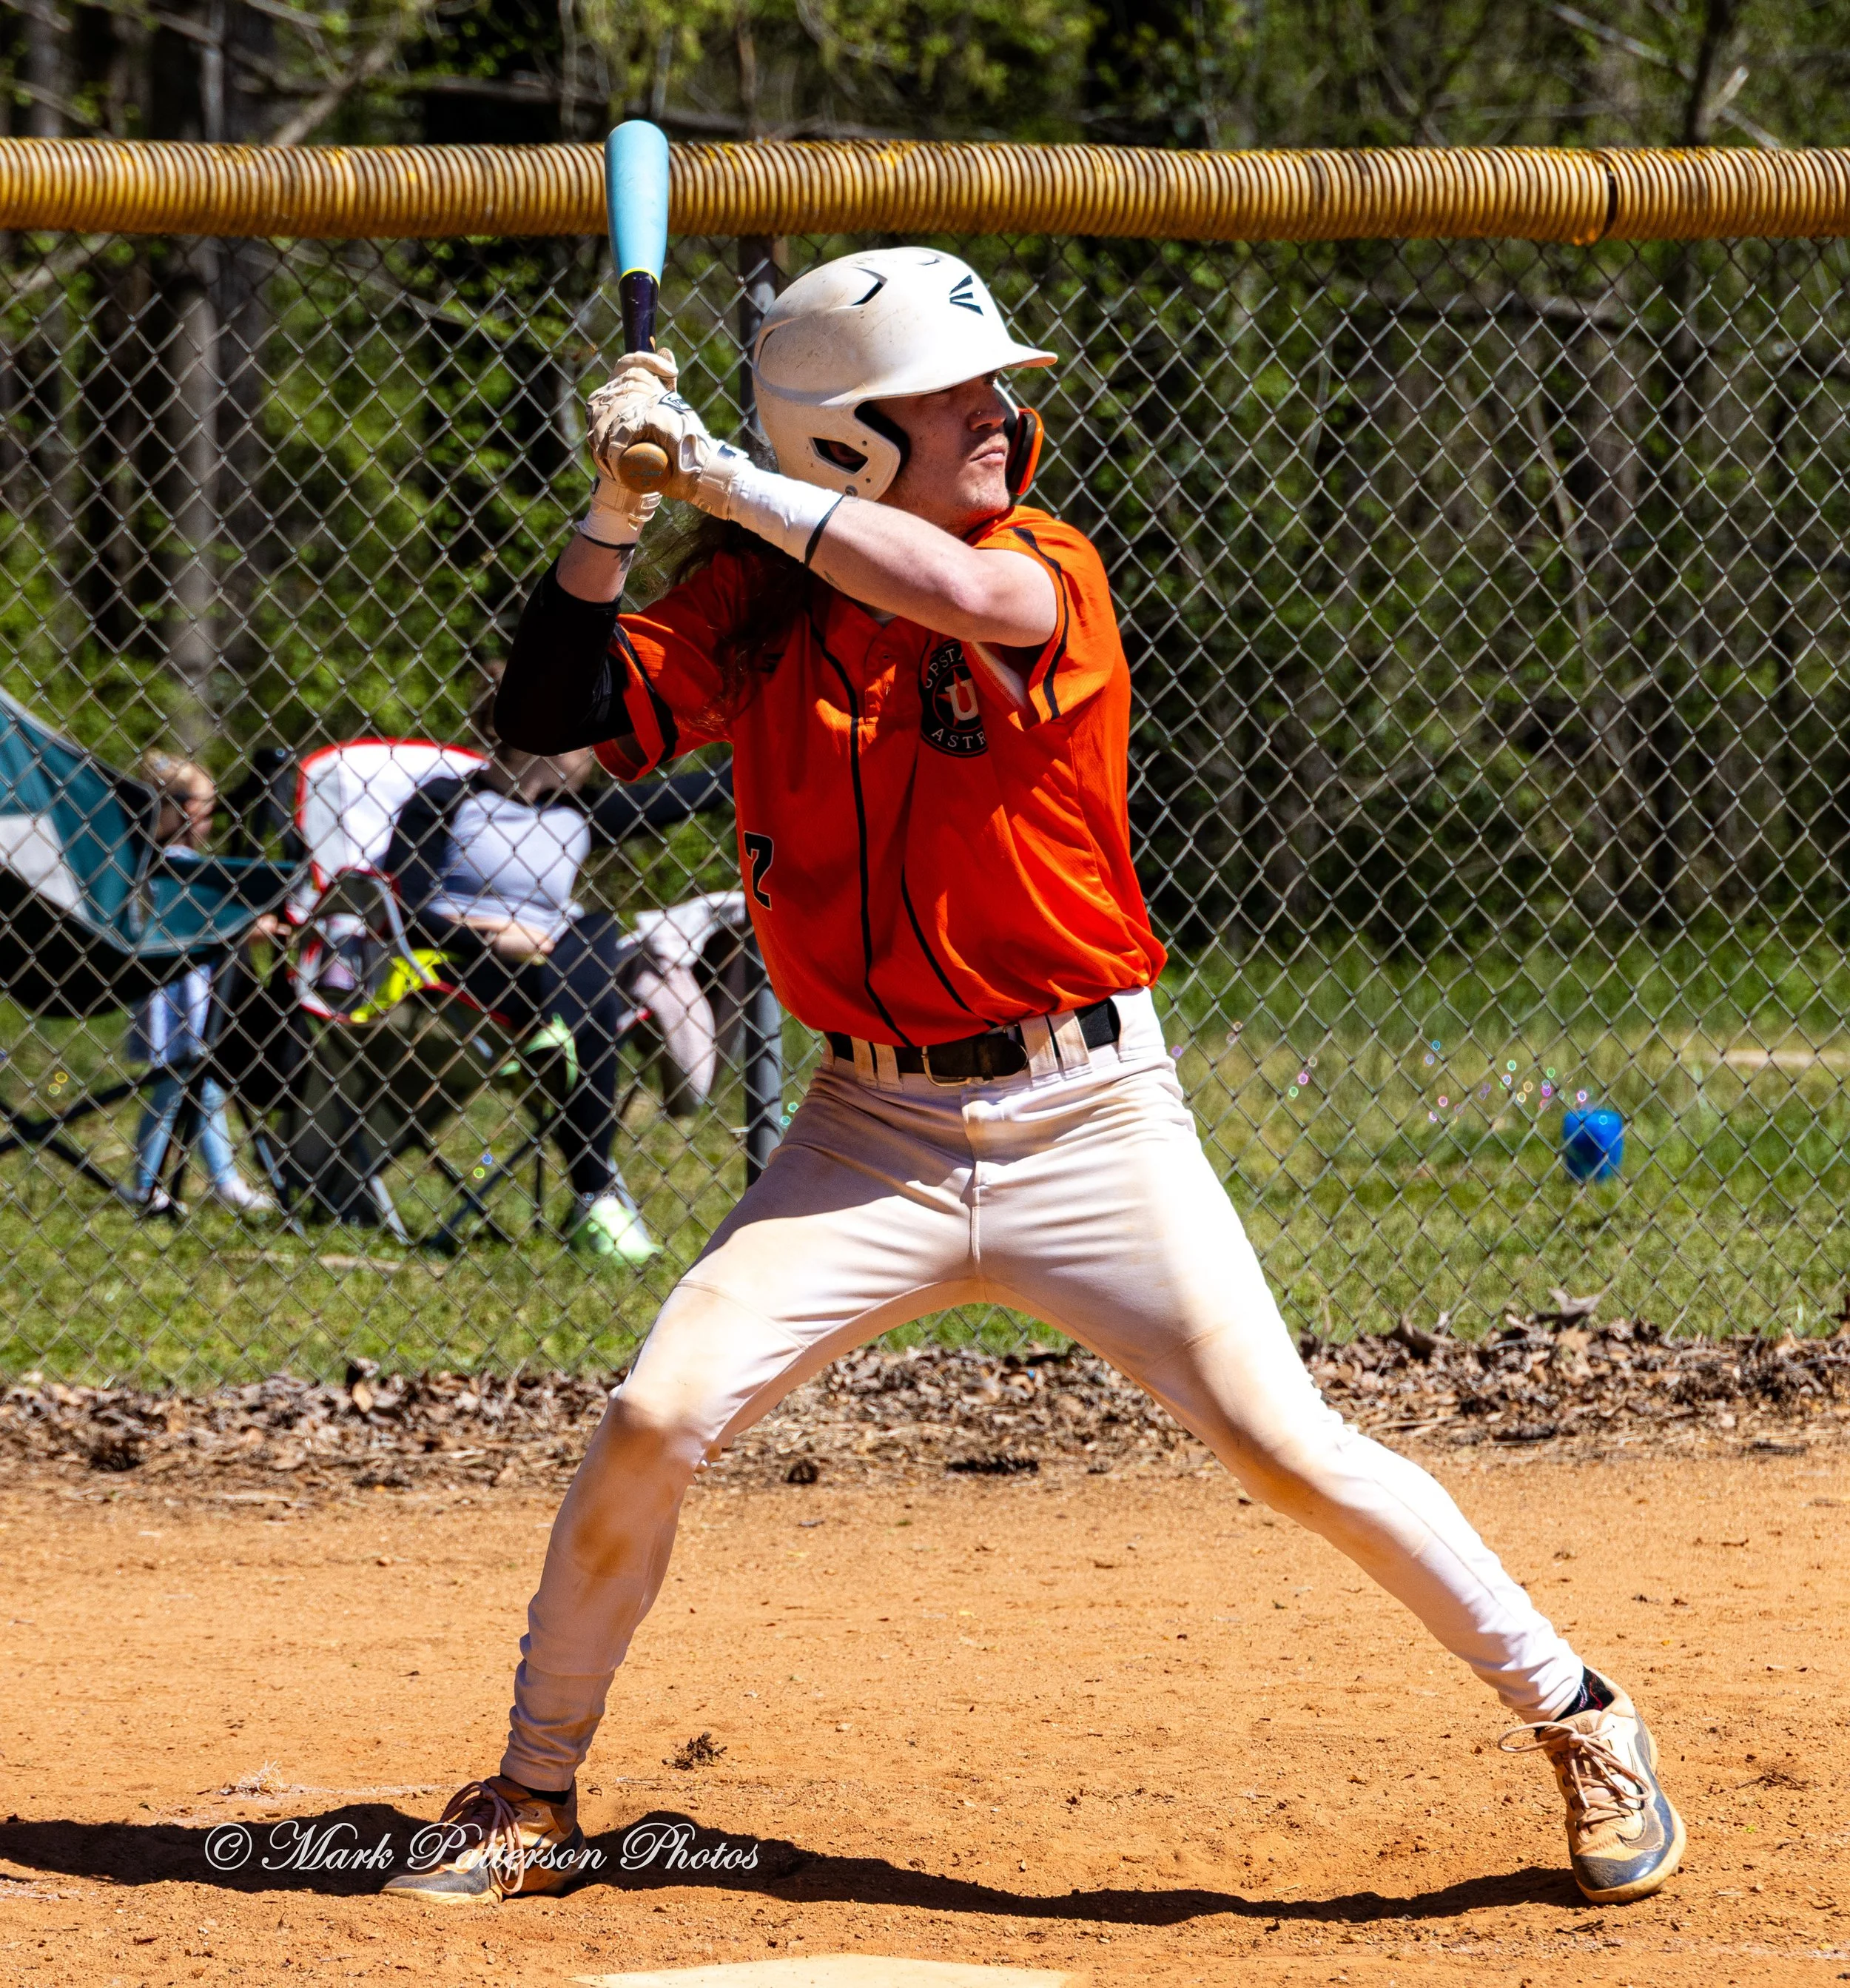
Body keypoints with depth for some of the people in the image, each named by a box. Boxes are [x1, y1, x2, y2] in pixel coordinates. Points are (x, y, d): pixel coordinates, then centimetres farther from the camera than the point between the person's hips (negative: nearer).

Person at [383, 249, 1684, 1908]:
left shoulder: (1049, 571, -6)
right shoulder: (755, 608, 2)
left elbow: (971, 598, -29)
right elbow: (555, 714, -5)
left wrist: (720, 475, -27)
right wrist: (619, 507, -17)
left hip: (1089, 1120, -2)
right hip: (871, 1134, 2)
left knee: (1288, 1446, -8)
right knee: (655, 1423, -11)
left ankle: (1576, 1714, 9)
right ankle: (532, 1801, 8)